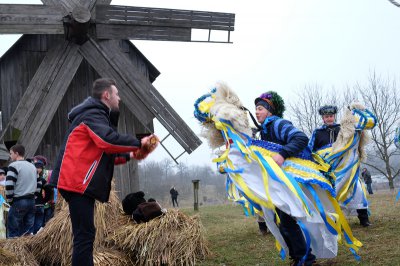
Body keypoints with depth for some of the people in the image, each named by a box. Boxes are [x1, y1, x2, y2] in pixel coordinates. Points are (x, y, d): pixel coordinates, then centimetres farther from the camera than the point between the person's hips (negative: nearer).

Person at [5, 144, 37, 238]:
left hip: (18, 202, -7)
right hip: (31, 201, 7)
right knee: (28, 231, 9)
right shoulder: (33, 166, 16)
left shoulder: (14, 165, -8)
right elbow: (38, 184, 19)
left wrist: (9, 200, -4)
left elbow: (9, 186, -16)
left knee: (12, 232, -2)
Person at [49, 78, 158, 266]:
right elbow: (108, 140, -27)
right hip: (78, 182, -11)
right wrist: (138, 143, -16)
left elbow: (103, 153, 27)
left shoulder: (96, 115, 25)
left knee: (85, 234, 13)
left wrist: (129, 155, 14)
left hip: (81, 183, 11)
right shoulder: (93, 114, -9)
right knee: (84, 234, -13)